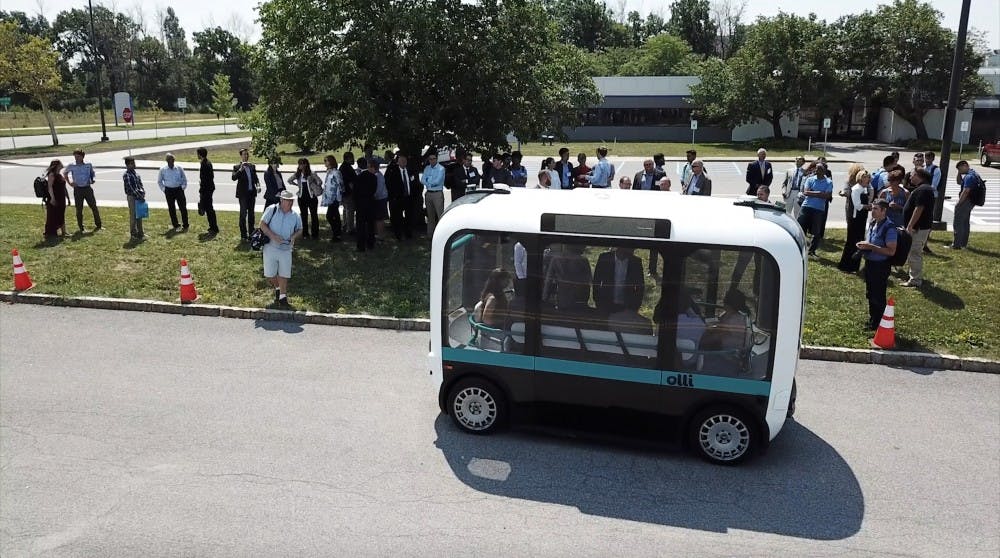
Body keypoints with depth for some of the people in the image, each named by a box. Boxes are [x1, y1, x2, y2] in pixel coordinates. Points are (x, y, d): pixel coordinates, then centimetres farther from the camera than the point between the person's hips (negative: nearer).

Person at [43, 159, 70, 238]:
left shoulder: (60, 175, 17)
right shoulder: (52, 175, -10)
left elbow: (64, 188, 22)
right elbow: (50, 187, -19)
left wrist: (68, 198, 22)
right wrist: (52, 198, -28)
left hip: (61, 199, 9)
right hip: (54, 200, -9)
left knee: (61, 217, 13)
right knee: (52, 216, -3)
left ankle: (63, 232, 19)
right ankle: (50, 233, 2)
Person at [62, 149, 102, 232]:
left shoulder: (88, 165, 2)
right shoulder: (72, 166, 0)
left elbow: (92, 173, 18)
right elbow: (64, 173, 17)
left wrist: (93, 179, -3)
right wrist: (69, 183, 8)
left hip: (88, 188, 0)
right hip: (78, 189, 0)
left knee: (94, 206, 1)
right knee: (79, 209, 4)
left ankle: (98, 225, 11)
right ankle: (80, 227, 13)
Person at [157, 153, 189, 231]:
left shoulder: (179, 169, 1)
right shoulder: (163, 170, 2)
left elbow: (184, 179, 11)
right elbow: (159, 181, 13)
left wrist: (183, 187, 1)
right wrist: (163, 189, 4)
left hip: (179, 189, -1)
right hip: (169, 191, 1)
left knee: (183, 208, -3)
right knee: (171, 209, 6)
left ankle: (185, 225, 4)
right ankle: (175, 225, 17)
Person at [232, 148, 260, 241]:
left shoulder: (252, 166, 11)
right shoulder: (237, 167, -3)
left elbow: (255, 178, 14)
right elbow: (234, 178, -17)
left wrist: (258, 185, -4)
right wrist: (241, 169, -25)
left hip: (252, 193, 5)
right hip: (243, 194, -5)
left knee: (251, 214, 12)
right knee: (243, 214, -3)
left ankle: (251, 233, 21)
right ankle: (243, 235, 1)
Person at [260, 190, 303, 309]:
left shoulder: (295, 216, 3)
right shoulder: (272, 210, -5)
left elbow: (300, 230, 14)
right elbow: (262, 224, -6)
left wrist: (294, 236, -9)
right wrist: (273, 236, -19)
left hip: (286, 249, 1)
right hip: (270, 247, -1)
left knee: (284, 275, -1)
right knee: (270, 274, 5)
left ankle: (283, 298, 9)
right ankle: (277, 289, 34)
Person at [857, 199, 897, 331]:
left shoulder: (889, 228, -19)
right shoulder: (873, 224, 5)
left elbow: (891, 251, -23)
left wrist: (871, 247, -25)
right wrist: (864, 245, 0)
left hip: (880, 266, -8)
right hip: (869, 263, 8)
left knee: (878, 296, 2)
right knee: (870, 294, 19)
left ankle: (879, 324, 16)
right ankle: (872, 319, 34)